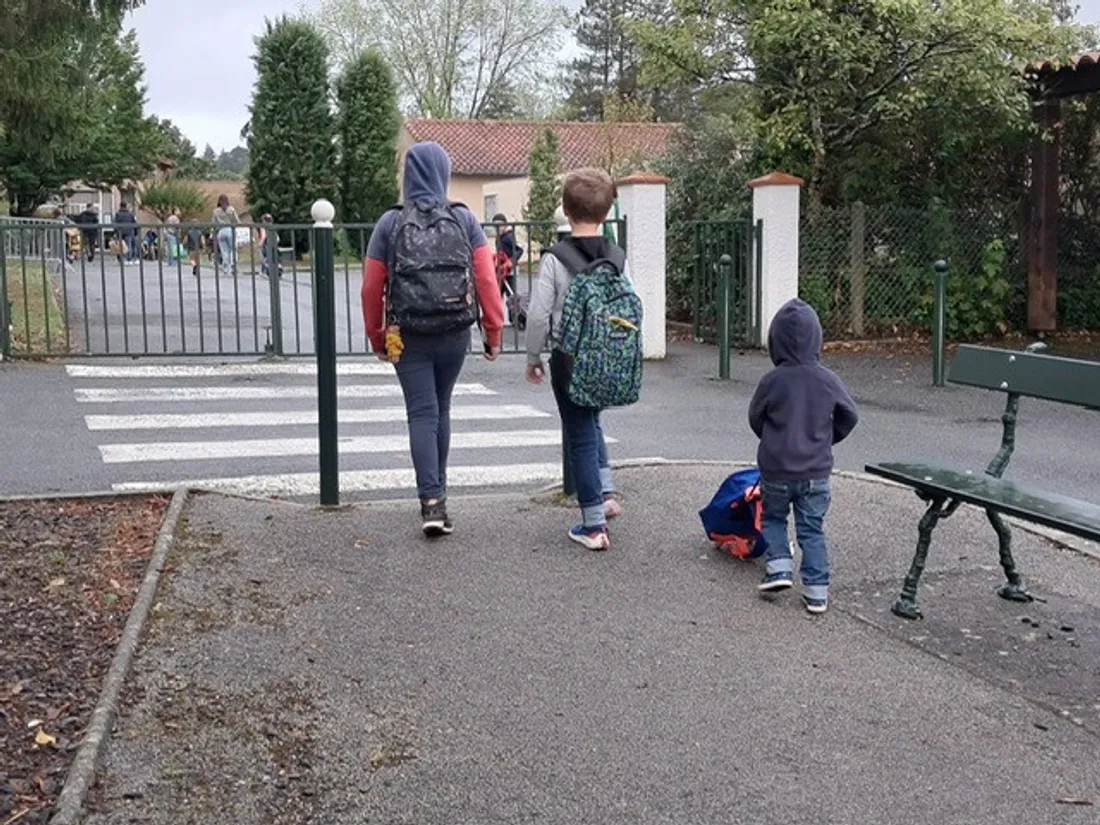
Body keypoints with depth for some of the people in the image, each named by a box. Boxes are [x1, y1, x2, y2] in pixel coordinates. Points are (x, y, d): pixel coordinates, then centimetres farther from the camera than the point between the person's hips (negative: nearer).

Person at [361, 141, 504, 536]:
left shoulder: (390, 223, -1)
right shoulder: (464, 219, 1)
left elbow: (371, 288, 0)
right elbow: (486, 278, -6)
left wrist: (377, 337, 11)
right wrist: (494, 330, -1)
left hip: (408, 336, -1)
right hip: (455, 333, 2)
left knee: (422, 414, 2)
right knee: (441, 409, 18)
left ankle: (432, 501, -12)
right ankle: (437, 492, 29)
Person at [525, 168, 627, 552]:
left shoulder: (555, 258, -13)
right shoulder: (618, 257, -1)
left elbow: (538, 314, -14)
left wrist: (533, 356, 1)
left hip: (568, 358, -4)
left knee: (580, 436, 4)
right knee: (591, 422, 28)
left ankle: (594, 525, 9)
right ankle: (606, 492, 20)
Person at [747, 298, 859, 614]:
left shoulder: (772, 381, -12)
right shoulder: (828, 380, -7)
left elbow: (755, 419, 1)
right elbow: (850, 416, 5)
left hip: (776, 469, -1)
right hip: (816, 471, 2)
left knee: (773, 518, 21)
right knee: (812, 529, 10)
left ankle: (779, 567, 6)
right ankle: (816, 591, 9)